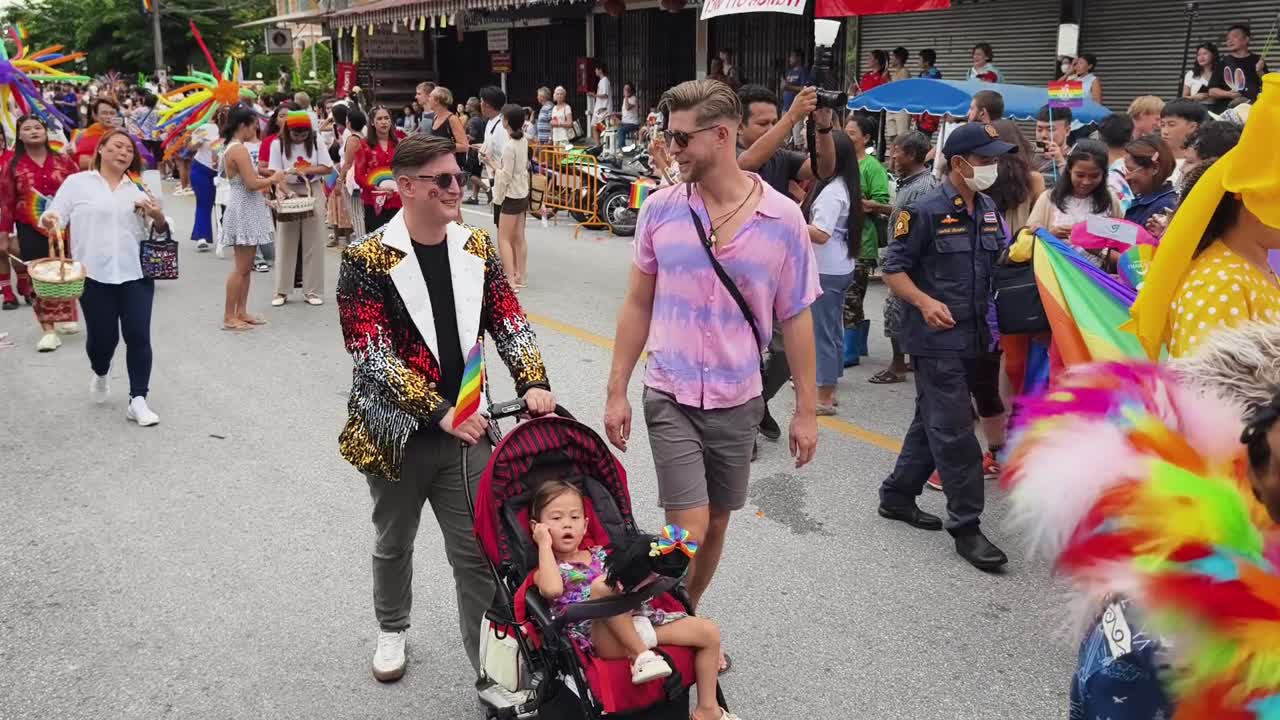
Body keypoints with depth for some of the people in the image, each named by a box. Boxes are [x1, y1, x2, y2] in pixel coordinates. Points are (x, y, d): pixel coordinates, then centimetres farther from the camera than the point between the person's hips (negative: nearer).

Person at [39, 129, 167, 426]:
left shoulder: (139, 190, 15)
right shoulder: (77, 182, 5)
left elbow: (157, 232, 15)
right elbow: (55, 217, 2)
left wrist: (159, 217, -7)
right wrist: (48, 221, -21)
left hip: (136, 274, 2)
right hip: (94, 275, -2)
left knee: (138, 336, -5)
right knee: (102, 336, 4)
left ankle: (138, 400, 2)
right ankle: (100, 375, 38)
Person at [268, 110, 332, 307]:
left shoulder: (315, 142, 1)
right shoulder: (278, 144, -3)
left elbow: (327, 168, -3)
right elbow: (276, 174, -8)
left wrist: (304, 170, -16)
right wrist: (288, 193, -23)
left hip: (313, 193, 1)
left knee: (313, 244, 1)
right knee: (286, 244, 3)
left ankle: (313, 291, 7)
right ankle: (282, 291, 10)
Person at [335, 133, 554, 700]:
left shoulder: (475, 248, 1)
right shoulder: (367, 259, -13)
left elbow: (509, 322, 0)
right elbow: (373, 357, -19)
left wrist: (533, 383, -18)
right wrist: (438, 412, -27)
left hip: (466, 426, 2)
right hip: (396, 429, -2)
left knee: (480, 551, 1)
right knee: (394, 542, 20)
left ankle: (490, 670, 12)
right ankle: (391, 629, 46)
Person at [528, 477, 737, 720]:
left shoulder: (600, 555, 24)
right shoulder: (545, 571, 8)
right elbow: (552, 589, -17)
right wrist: (545, 544, -6)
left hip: (640, 619, 6)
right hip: (605, 638, -6)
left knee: (709, 631, -5)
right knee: (603, 583, -35)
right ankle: (640, 654, -26)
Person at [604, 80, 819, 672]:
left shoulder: (782, 218, -8)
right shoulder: (660, 209, -6)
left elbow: (795, 319, -1)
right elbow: (638, 305, 2)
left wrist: (805, 411, 0)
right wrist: (617, 392, 1)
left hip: (738, 400, 1)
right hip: (671, 397, -1)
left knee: (715, 524, 15)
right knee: (689, 529, -5)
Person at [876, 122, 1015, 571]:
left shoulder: (988, 210, 12)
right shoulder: (926, 212, -11)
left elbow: (996, 264, 23)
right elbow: (893, 269, -9)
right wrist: (924, 301, -24)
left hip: (973, 337, 8)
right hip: (937, 338, -8)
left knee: (932, 422, 16)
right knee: (954, 430, -7)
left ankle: (897, 495, 31)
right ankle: (966, 526, 0)